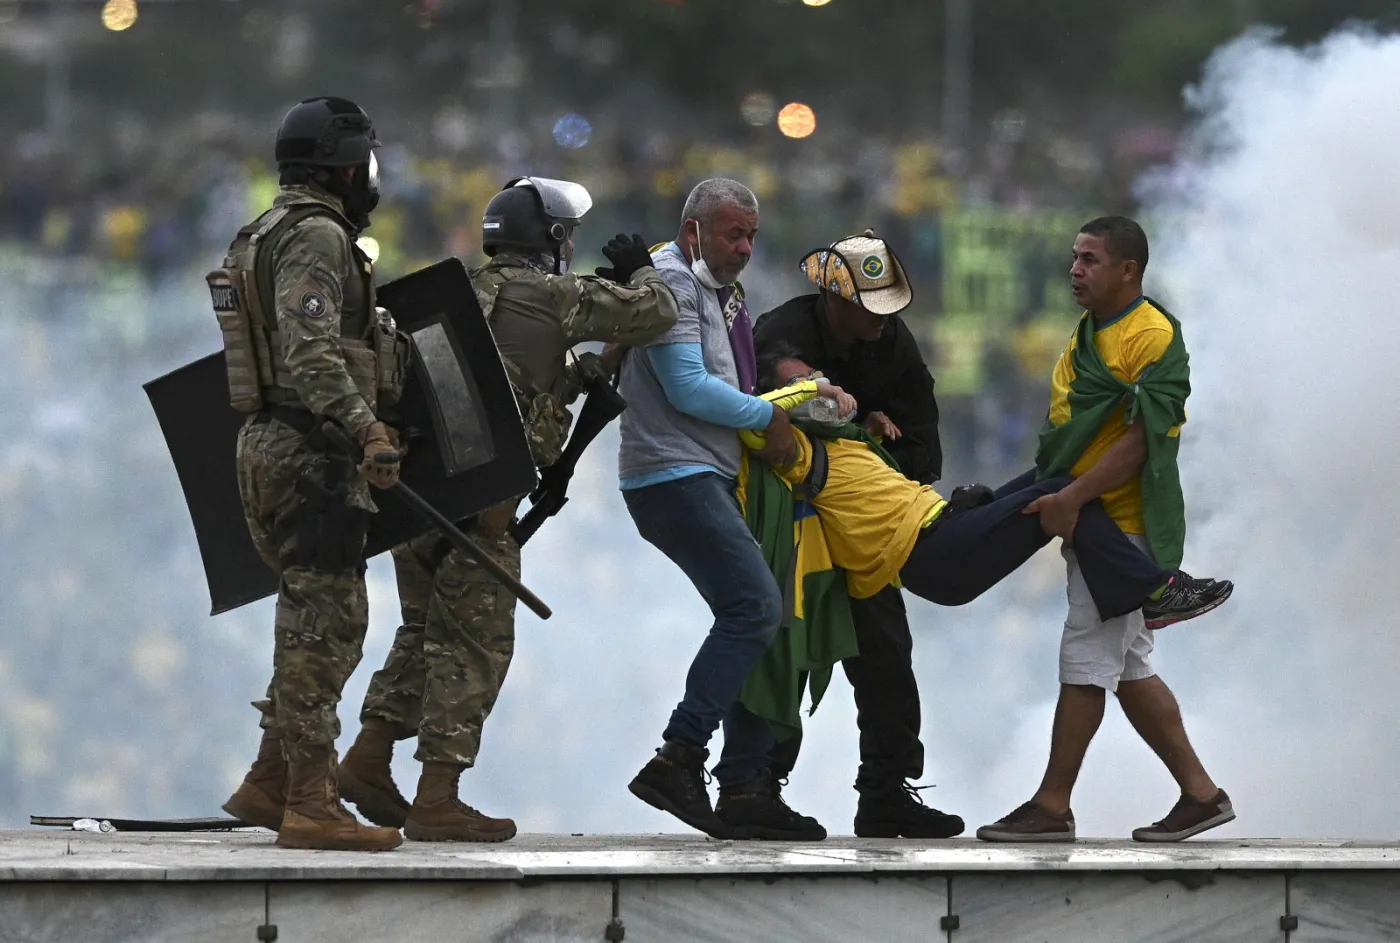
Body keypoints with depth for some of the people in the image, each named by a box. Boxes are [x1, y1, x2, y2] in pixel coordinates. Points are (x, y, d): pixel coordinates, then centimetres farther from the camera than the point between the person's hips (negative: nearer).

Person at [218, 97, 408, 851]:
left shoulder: (269, 235, 18)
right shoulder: (317, 237, -14)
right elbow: (310, 353, -26)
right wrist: (366, 426, -31)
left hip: (270, 446, 10)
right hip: (309, 452, -10)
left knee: (315, 622, 14)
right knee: (324, 625, -8)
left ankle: (269, 785, 15)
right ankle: (310, 804, -8)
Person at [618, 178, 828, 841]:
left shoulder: (720, 293, 25)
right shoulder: (670, 282, -8)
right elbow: (688, 389, -16)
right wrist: (769, 417, -6)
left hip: (710, 480, 10)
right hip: (672, 475, -10)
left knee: (755, 616, 5)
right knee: (754, 606, -20)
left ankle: (745, 787, 5)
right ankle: (678, 760, -21)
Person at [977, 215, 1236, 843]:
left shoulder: (1153, 338, -14)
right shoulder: (1090, 333, 16)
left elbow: (1139, 441, -21)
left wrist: (1072, 499, -24)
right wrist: (1047, 495, 16)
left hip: (1123, 525, -10)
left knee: (1086, 661, -8)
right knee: (1129, 670, 11)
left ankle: (1052, 807, -6)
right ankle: (1201, 794, 16)